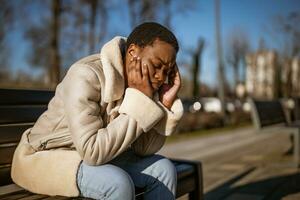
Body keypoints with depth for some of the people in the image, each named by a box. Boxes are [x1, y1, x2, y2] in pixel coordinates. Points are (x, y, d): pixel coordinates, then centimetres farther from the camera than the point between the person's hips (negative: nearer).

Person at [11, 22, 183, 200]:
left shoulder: (142, 83, -6)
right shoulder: (86, 76, -27)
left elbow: (144, 149, -8)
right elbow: (92, 151, -35)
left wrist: (165, 104, -20)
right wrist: (140, 101, -32)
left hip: (97, 156, 7)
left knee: (164, 168, -9)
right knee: (118, 183, -31)